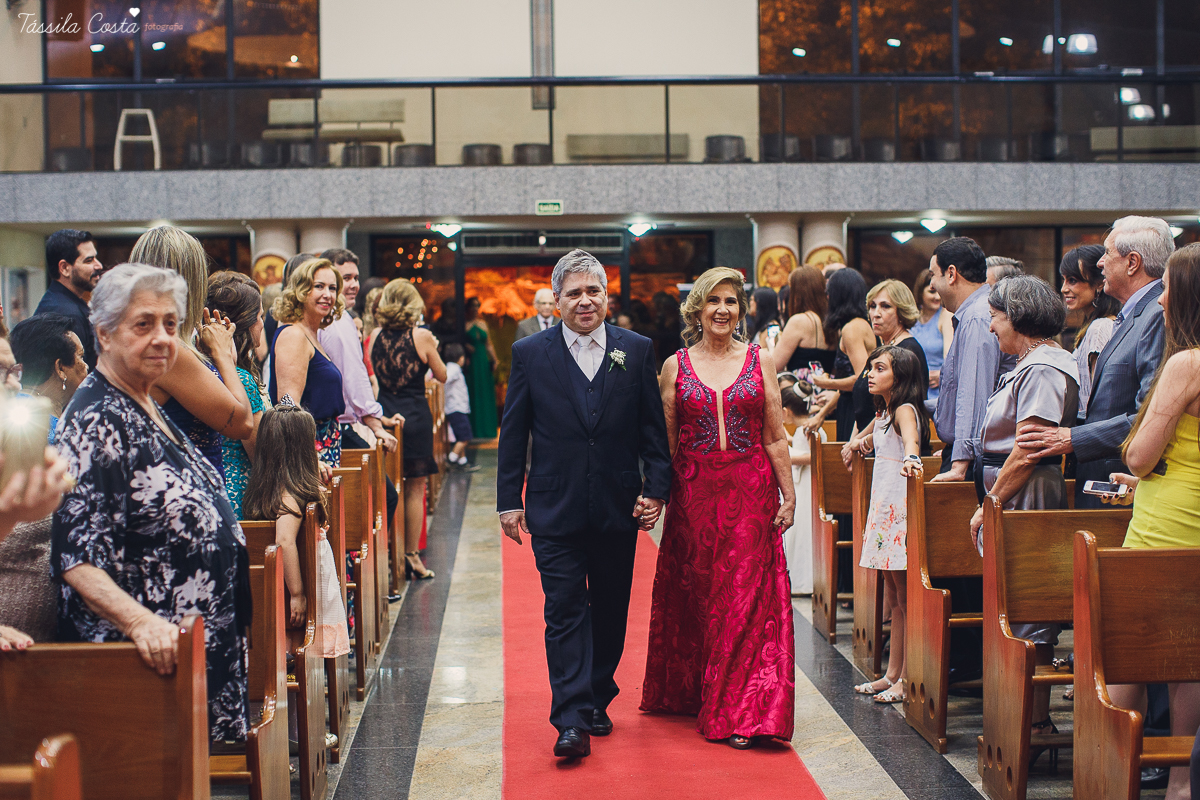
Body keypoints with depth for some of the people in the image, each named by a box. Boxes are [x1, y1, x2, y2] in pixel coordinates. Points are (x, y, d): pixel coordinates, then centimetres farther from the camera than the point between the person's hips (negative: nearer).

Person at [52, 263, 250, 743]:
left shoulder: (147, 407, 12)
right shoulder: (96, 421, -17)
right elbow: (76, 555, -25)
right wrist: (139, 621, -37)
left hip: (206, 641, 9)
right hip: (153, 652, -9)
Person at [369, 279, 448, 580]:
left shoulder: (376, 337, 1)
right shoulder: (421, 336, -9)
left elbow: (371, 374, 13)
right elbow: (442, 375, 3)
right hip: (415, 416, -4)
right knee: (414, 488, 5)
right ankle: (411, 555, 8)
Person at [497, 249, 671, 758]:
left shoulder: (637, 351, 4)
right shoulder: (529, 353, 1)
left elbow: (654, 429, 6)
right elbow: (513, 434, 3)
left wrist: (657, 488, -2)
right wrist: (509, 500, -1)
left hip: (619, 507, 2)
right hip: (555, 508, -2)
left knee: (610, 612, 12)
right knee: (565, 612, -5)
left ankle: (597, 700, 27)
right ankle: (573, 720, -5)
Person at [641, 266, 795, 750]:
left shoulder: (760, 361, 5)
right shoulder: (676, 366, 5)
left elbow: (775, 437, 5)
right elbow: (665, 442, 5)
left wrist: (789, 496, 2)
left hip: (751, 492, -1)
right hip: (694, 492, 1)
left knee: (745, 595, -5)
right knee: (695, 594, 7)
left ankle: (741, 712, 0)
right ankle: (692, 693, 26)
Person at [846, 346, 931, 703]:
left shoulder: (905, 410, -11)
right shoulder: (882, 413, 16)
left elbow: (911, 435, -35)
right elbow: (866, 440, 40)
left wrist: (910, 457, -54)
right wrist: (860, 442, 20)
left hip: (901, 510, -9)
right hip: (883, 508, 9)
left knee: (905, 597, -5)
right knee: (894, 599, 13)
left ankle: (907, 680, -1)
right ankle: (892, 674, 19)